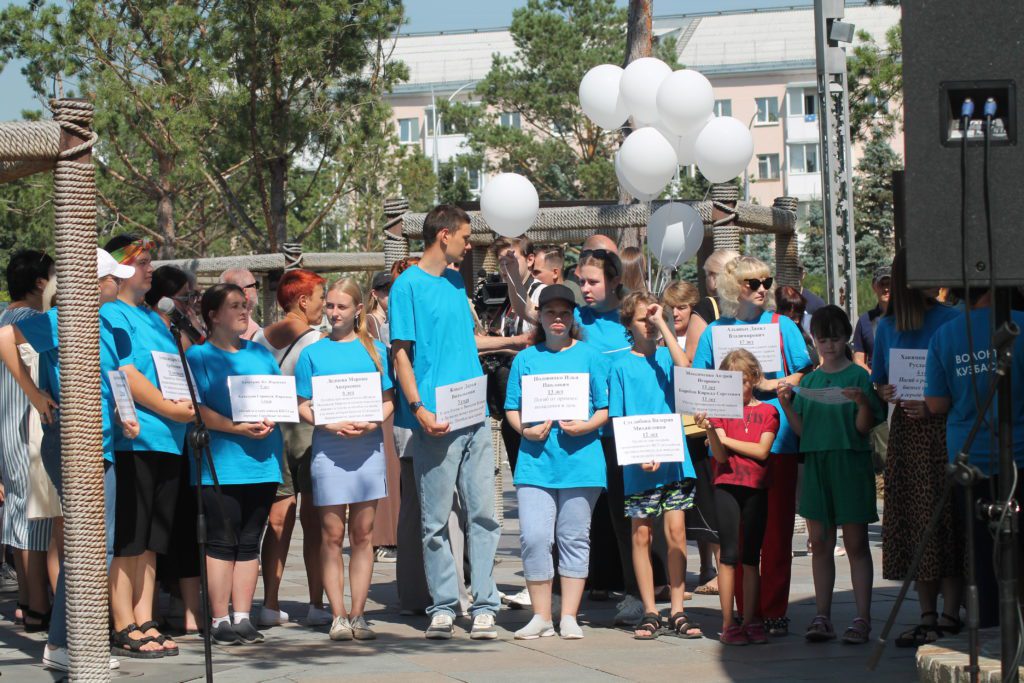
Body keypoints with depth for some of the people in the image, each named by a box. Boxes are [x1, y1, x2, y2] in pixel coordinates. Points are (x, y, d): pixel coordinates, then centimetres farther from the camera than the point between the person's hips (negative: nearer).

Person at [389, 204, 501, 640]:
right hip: (437, 421, -6)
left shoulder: (456, 283, 17)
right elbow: (401, 353, -8)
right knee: (435, 520, 1)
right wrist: (418, 408, -16)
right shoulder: (409, 286, -4)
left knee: (483, 513, 1)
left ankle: (484, 606, 2)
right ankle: (443, 607, 8)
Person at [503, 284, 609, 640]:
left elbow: (605, 408, 6)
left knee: (574, 538, 3)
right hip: (535, 460, 1)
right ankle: (541, 617, 2)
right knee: (533, 537, -8)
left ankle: (569, 617, 10)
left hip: (580, 460, -1)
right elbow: (512, 408, 10)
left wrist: (586, 426, -13)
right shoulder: (525, 359, 12)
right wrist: (525, 429, -9)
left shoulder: (589, 357, 8)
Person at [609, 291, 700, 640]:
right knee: (641, 536, 3)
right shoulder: (621, 365, 4)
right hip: (637, 465, -1)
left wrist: (663, 325, -10)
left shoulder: (666, 356, 8)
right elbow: (617, 419, 2)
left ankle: (678, 611, 4)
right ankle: (650, 612, 10)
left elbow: (685, 368, -16)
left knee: (676, 532, -1)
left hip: (674, 459, 1)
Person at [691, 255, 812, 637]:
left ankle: (774, 610, 3)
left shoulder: (782, 326, 10)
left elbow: (805, 376, 6)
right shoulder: (714, 331, 12)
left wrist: (771, 384, -9)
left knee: (777, 529, -2)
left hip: (777, 439, -1)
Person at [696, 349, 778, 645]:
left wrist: (726, 439, -6)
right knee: (729, 554, -4)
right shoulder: (720, 410, 4)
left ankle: (750, 621, 9)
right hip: (727, 486, -1)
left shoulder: (767, 412, 6)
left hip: (756, 488, 1)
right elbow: (720, 456, -6)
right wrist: (710, 431, -23)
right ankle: (728, 624, -4)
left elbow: (762, 451, -6)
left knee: (752, 555, 6)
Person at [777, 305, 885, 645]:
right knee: (820, 543, 6)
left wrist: (863, 403, -25)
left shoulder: (858, 377, -2)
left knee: (856, 543, -1)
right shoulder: (809, 381, 11)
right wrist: (787, 405, -5)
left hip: (851, 462, -4)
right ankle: (822, 617, 11)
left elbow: (865, 427, -7)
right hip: (816, 462, 4)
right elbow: (801, 429, 10)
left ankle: (862, 619, 0)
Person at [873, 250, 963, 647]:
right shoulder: (887, 326, 11)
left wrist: (932, 405, -16)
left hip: (942, 431, -5)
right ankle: (927, 617, 11)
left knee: (943, 521, -6)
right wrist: (886, 394, -3)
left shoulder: (949, 320, -4)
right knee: (912, 524, 5)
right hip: (905, 433, 5)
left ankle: (949, 616, -1)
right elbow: (879, 381, 19)